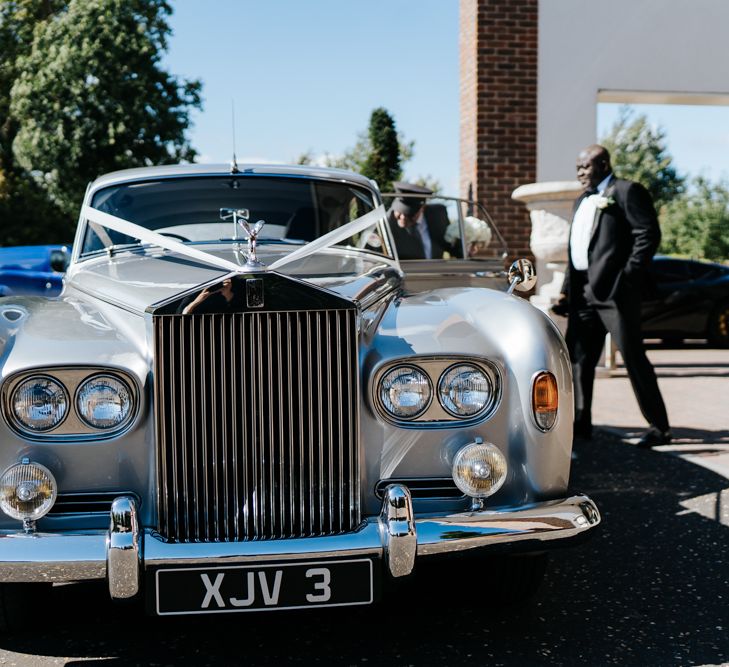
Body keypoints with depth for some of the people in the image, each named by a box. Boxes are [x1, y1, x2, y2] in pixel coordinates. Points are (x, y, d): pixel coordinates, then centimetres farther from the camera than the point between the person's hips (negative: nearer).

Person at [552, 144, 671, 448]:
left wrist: (627, 277, -16)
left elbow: (649, 234, -11)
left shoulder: (627, 191, -3)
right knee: (577, 357, 8)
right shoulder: (582, 201, 22)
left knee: (633, 357, -4)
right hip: (583, 291, 8)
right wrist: (567, 292, 14)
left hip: (613, 289, -8)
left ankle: (659, 427, 4)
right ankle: (580, 423, 16)